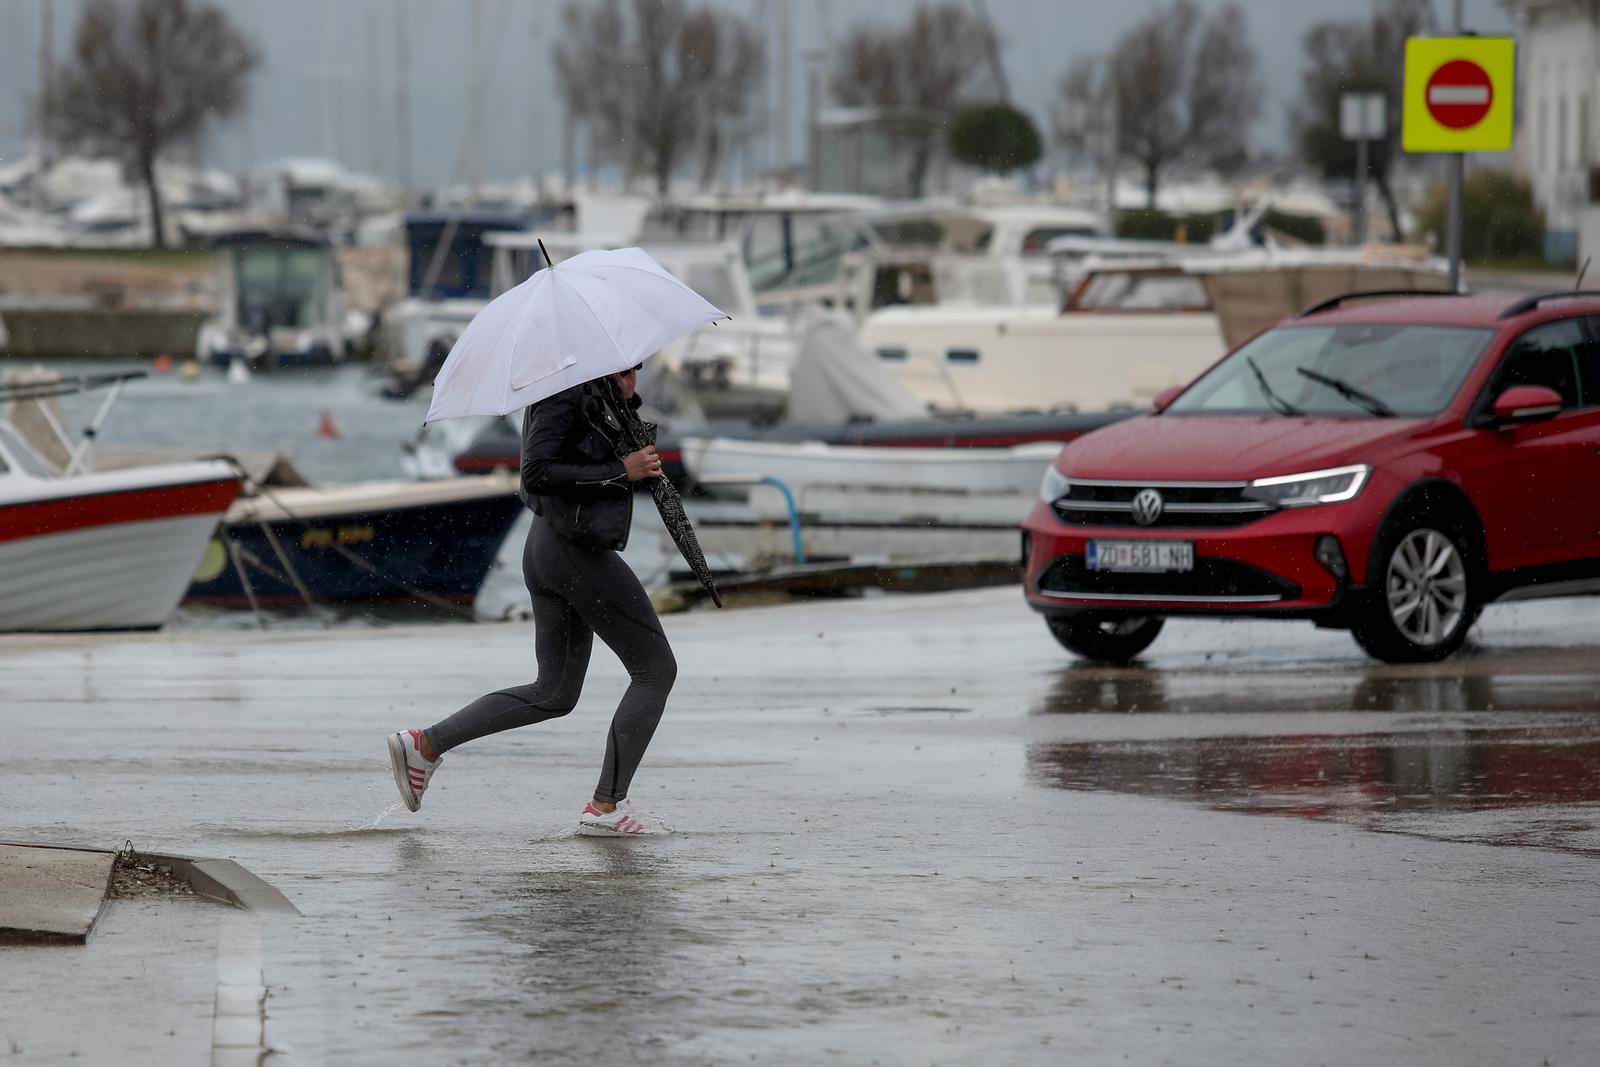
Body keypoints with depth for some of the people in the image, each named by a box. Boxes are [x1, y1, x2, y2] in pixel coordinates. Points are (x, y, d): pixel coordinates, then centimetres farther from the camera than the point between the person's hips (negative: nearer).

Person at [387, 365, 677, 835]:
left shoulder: (593, 392, 16)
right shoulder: (568, 394, -14)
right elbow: (537, 473, -23)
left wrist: (627, 401, 5)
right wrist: (620, 471, -20)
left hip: (545, 549, 10)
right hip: (579, 551, -10)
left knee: (553, 693, 15)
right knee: (655, 668, 1)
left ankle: (424, 744, 10)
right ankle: (606, 806, -2)